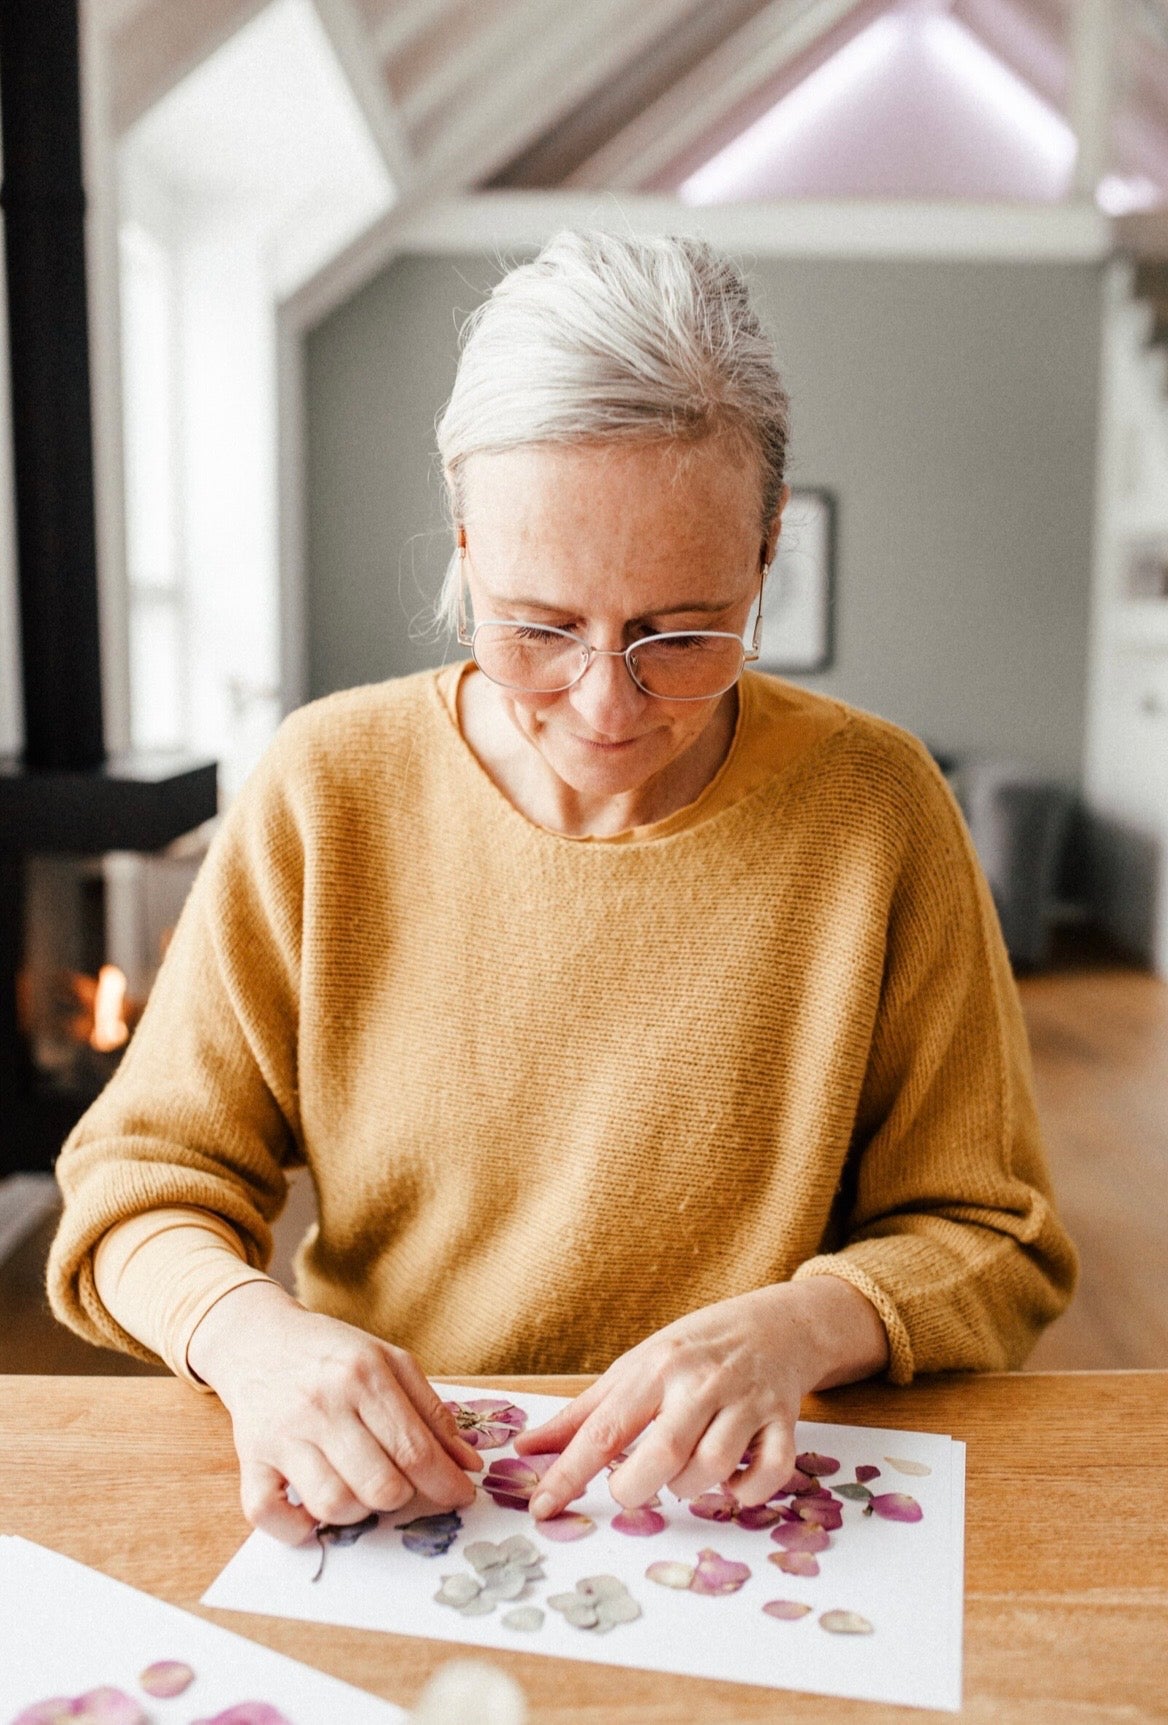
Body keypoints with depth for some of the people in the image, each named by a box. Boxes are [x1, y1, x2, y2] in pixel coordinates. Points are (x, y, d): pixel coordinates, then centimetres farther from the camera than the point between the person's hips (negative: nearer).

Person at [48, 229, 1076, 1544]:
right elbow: (139, 1181, -1)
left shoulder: (876, 808, -10)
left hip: (733, 1510, 0)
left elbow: (990, 1246, -1)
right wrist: (249, 1334, -22)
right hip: (374, 1501, 1)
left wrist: (800, 1328, -21)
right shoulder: (327, 787, -7)